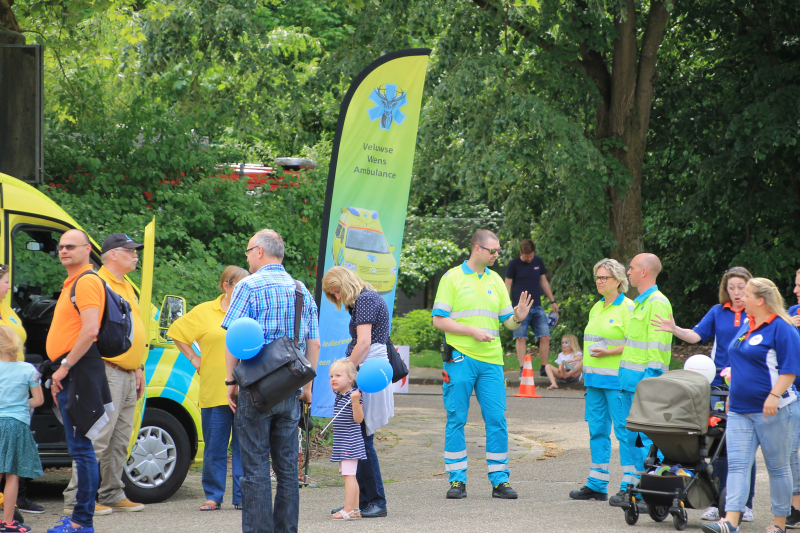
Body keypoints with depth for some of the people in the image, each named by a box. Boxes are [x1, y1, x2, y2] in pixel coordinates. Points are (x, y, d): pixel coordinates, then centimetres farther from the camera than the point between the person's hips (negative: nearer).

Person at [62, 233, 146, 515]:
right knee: (98, 438, -11)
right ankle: (77, 499, -8)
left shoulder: (126, 287, 20)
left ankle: (113, 494, 19)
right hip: (108, 371, -9)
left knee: (120, 440, 12)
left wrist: (138, 368, 23)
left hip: (128, 373, 9)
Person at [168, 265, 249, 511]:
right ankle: (213, 497, 12)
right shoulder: (205, 312, 6)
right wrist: (194, 359, 8)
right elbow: (176, 333, 14)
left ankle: (242, 497, 9)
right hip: (214, 391, -1)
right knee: (215, 447, 3)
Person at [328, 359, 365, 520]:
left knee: (349, 474, -12)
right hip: (342, 445, 10)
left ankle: (348, 510, -14)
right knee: (348, 475, 11)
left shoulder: (354, 395, -14)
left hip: (350, 442, -10)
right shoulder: (339, 396, 14)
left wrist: (356, 402, -33)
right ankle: (355, 509, 15)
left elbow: (358, 419, -22)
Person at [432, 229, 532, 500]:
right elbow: (439, 320, -5)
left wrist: (518, 318, -7)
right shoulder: (452, 278, 1)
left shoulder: (496, 280, 15)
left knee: (497, 419, -1)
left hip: (491, 360, 4)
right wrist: (471, 331, -14)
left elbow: (507, 321, 15)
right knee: (456, 420, 0)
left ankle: (499, 480, 5)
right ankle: (457, 480, 6)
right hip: (461, 358, -4)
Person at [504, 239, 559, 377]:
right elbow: (507, 285, -1)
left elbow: (544, 282, 19)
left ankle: (544, 368, 5)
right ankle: (522, 369, -2)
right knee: (521, 338, -6)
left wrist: (553, 301, 17)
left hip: (537, 307, 4)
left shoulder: (538, 262, 10)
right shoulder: (514, 264, -2)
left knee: (545, 337, -2)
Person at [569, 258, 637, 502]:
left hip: (617, 378, -8)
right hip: (595, 377, 8)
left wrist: (608, 352, -20)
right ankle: (597, 485, 15)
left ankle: (629, 486, -4)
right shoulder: (597, 308, 18)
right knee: (597, 430, 10)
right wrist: (586, 371, 19)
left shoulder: (627, 307, -7)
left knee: (624, 430, -7)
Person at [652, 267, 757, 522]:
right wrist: (674, 330, -15)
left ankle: (745, 504, 9)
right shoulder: (717, 312, 9)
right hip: (719, 386, 2)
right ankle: (717, 503, 7)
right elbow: (696, 335, 2)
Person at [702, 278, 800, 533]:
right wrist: (733, 392, 24)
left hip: (772, 410, -8)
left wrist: (774, 396, -24)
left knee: (778, 466, 4)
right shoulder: (746, 325, 15)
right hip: (740, 410, 8)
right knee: (737, 464, -5)